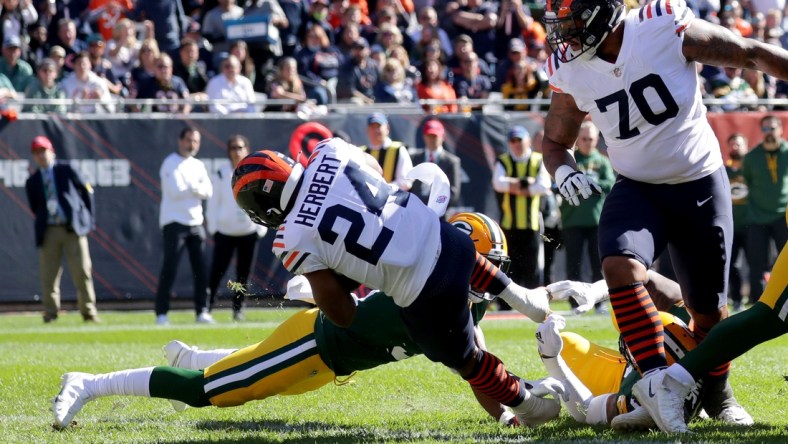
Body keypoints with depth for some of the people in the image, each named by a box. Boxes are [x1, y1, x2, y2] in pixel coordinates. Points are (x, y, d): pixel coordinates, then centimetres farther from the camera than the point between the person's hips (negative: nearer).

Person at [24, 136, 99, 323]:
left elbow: (85, 191, 8)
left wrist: (89, 218, 3)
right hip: (49, 231, 2)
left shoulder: (66, 170, 7)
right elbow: (35, 209, 16)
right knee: (48, 273, -2)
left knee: (82, 270, -5)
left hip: (73, 228, -2)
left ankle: (88, 311, 2)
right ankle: (50, 313, 5)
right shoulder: (32, 182, 12)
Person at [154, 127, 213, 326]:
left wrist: (190, 187, -12)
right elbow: (176, 191, -17)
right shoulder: (171, 164, -5)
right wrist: (196, 188, -4)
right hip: (174, 222, -7)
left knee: (200, 268, 4)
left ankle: (202, 311, 10)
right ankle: (161, 313, -10)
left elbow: (208, 192, 4)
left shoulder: (198, 166, 16)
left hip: (196, 222, 7)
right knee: (170, 267, -10)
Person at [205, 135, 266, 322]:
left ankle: (238, 308, 15)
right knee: (217, 271, -6)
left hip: (249, 232, 1)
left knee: (244, 273, 5)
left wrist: (261, 228, -1)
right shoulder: (222, 173, 0)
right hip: (225, 232, -1)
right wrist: (213, 227, -2)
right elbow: (214, 202, 3)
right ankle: (206, 307, 0)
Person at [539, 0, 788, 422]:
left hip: (701, 185, -2)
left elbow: (752, 54, -11)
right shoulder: (569, 71, -7)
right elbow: (555, 141, 7)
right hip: (637, 189, 2)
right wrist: (563, 171, -14)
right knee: (620, 264, -29)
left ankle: (717, 395, 34)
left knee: (709, 311, 7)